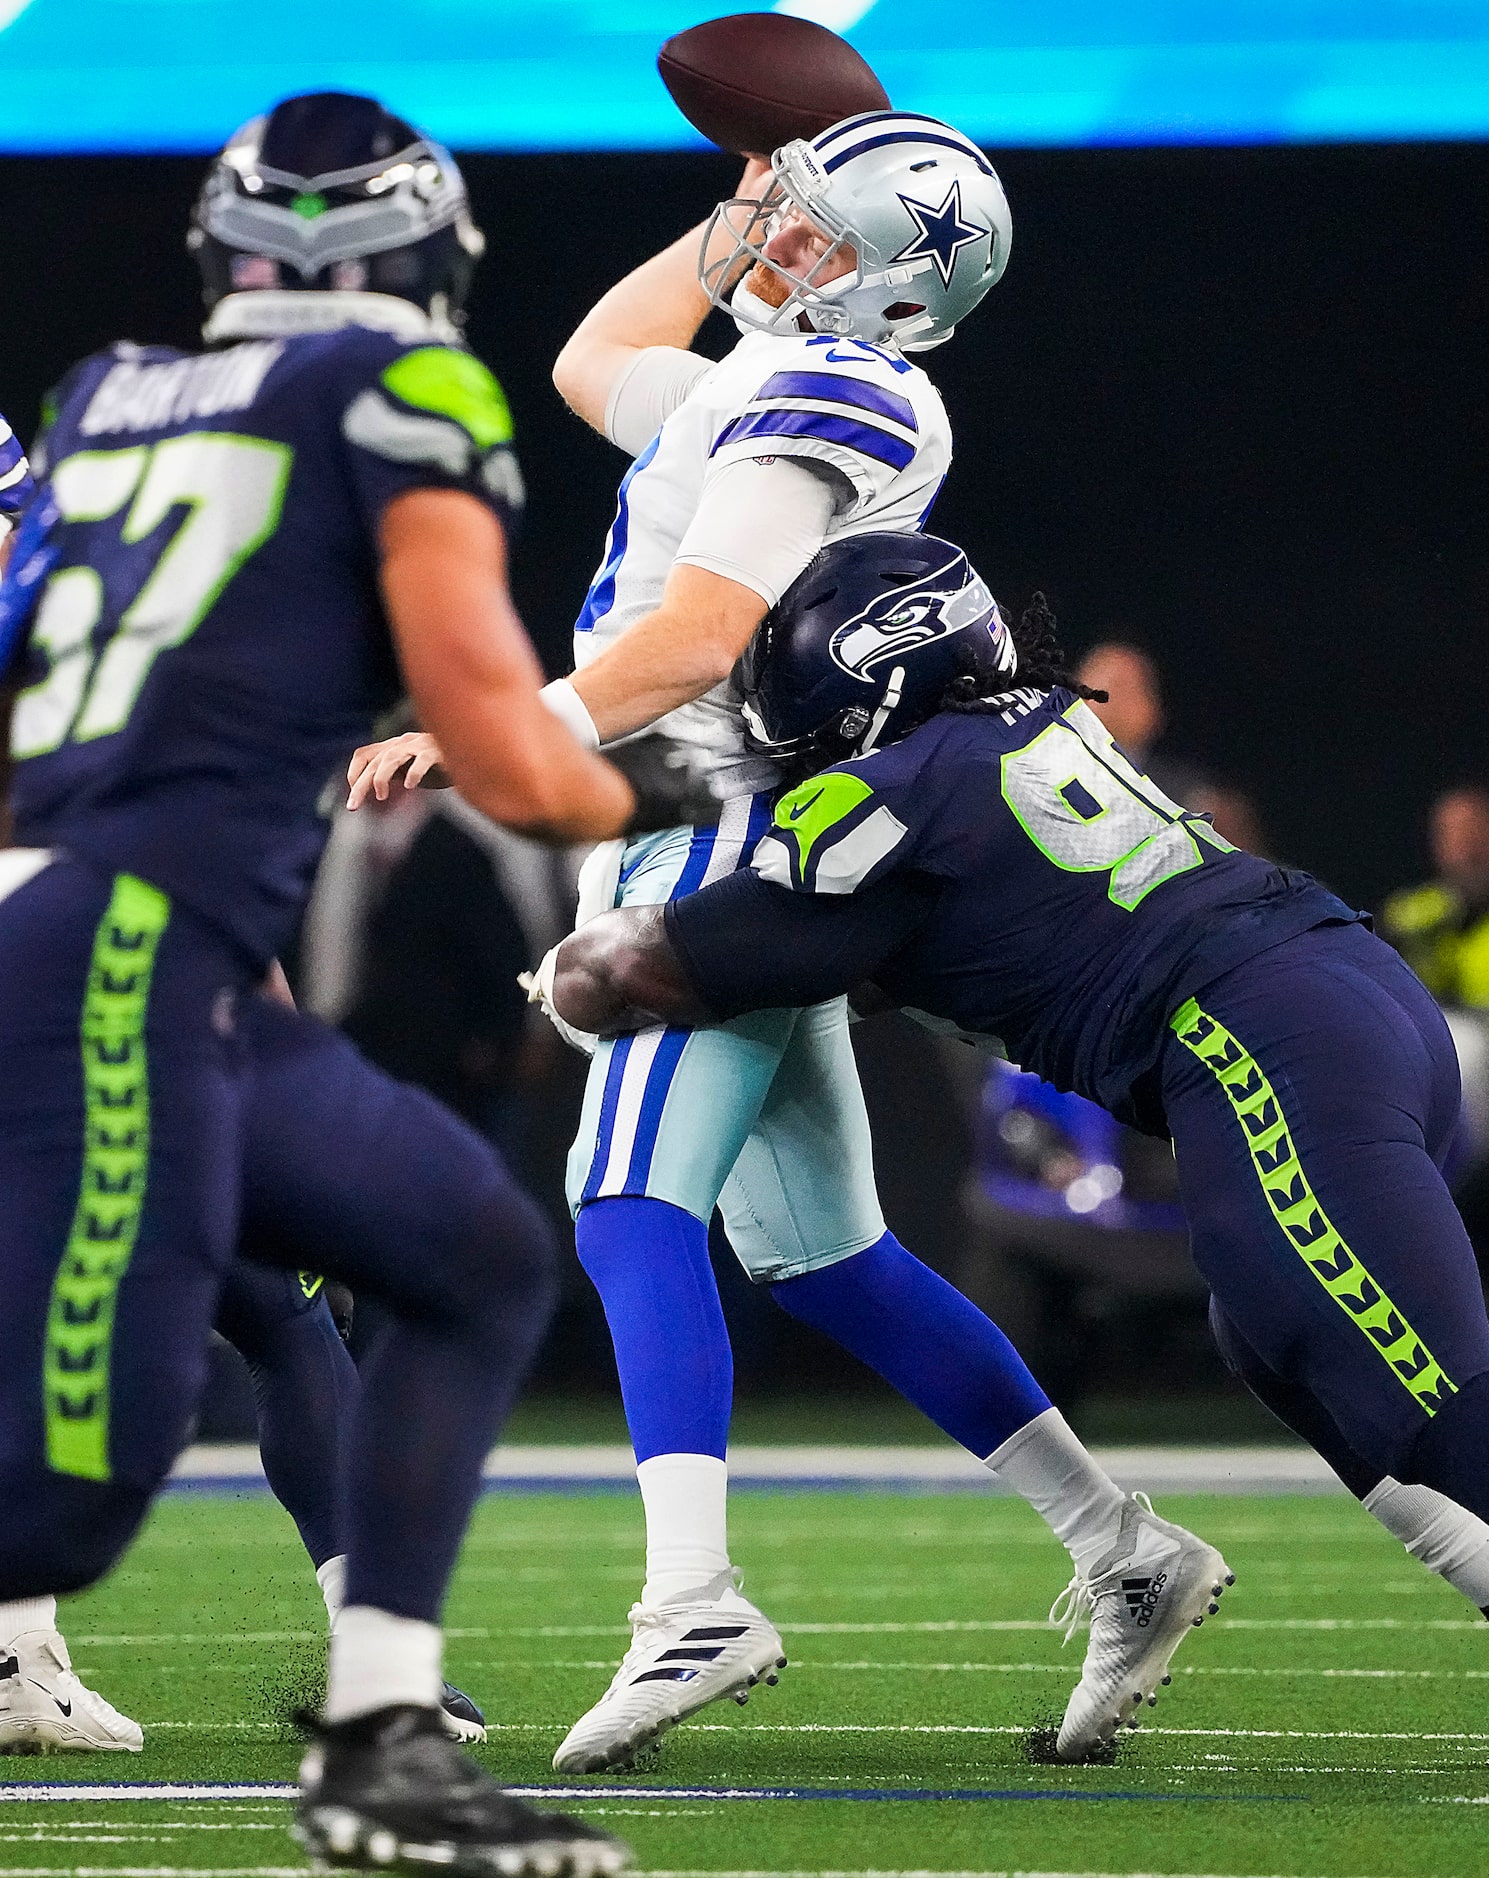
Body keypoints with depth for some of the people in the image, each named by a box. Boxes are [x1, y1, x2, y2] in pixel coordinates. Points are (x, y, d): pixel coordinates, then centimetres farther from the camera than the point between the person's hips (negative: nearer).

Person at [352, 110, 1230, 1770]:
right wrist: (727, 228, 29)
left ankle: (692, 1602, -36)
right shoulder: (780, 387, 18)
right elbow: (593, 371, 37)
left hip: (722, 840, -10)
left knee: (631, 1209, -22)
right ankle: (1124, 1553, 15)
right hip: (748, 866, 10)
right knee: (824, 1259, 14)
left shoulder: (814, 398, -13)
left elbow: (694, 642, -23)